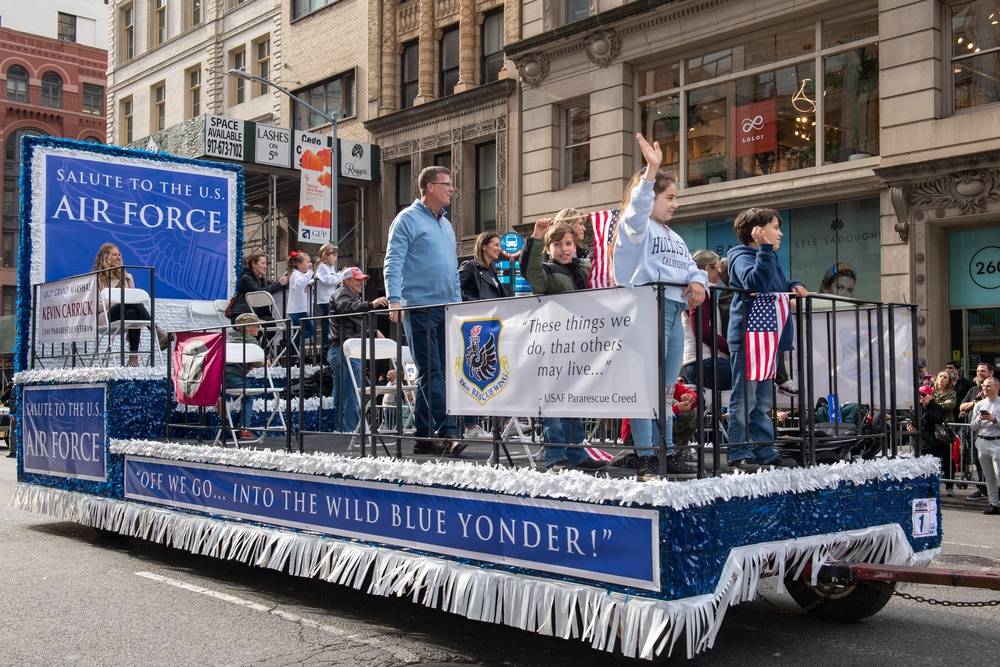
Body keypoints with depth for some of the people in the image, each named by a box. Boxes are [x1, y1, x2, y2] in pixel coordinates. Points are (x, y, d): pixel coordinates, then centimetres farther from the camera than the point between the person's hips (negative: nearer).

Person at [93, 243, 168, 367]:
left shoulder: (127, 277, 24)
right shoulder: (97, 279, 12)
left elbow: (134, 298, 18)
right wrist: (119, 300, -15)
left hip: (124, 322, 3)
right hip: (104, 319, -3)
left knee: (132, 313, -36)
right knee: (132, 302, -32)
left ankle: (134, 357, -40)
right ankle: (158, 332, -45)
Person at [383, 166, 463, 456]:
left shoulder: (446, 225, 21)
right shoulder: (408, 219, -2)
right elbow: (393, 263, -9)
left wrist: (458, 303, 19)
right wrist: (394, 299, -21)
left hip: (446, 309, 7)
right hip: (419, 307, -7)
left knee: (432, 373, 6)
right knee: (431, 372, -9)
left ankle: (424, 436, 10)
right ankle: (448, 433, -12)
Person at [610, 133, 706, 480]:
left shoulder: (674, 236, 26)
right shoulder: (636, 227, 2)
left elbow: (692, 267, 22)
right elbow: (638, 206, -19)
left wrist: (698, 282, -1)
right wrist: (651, 170, -32)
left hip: (675, 312, 8)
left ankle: (667, 453, 17)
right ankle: (645, 457, -9)